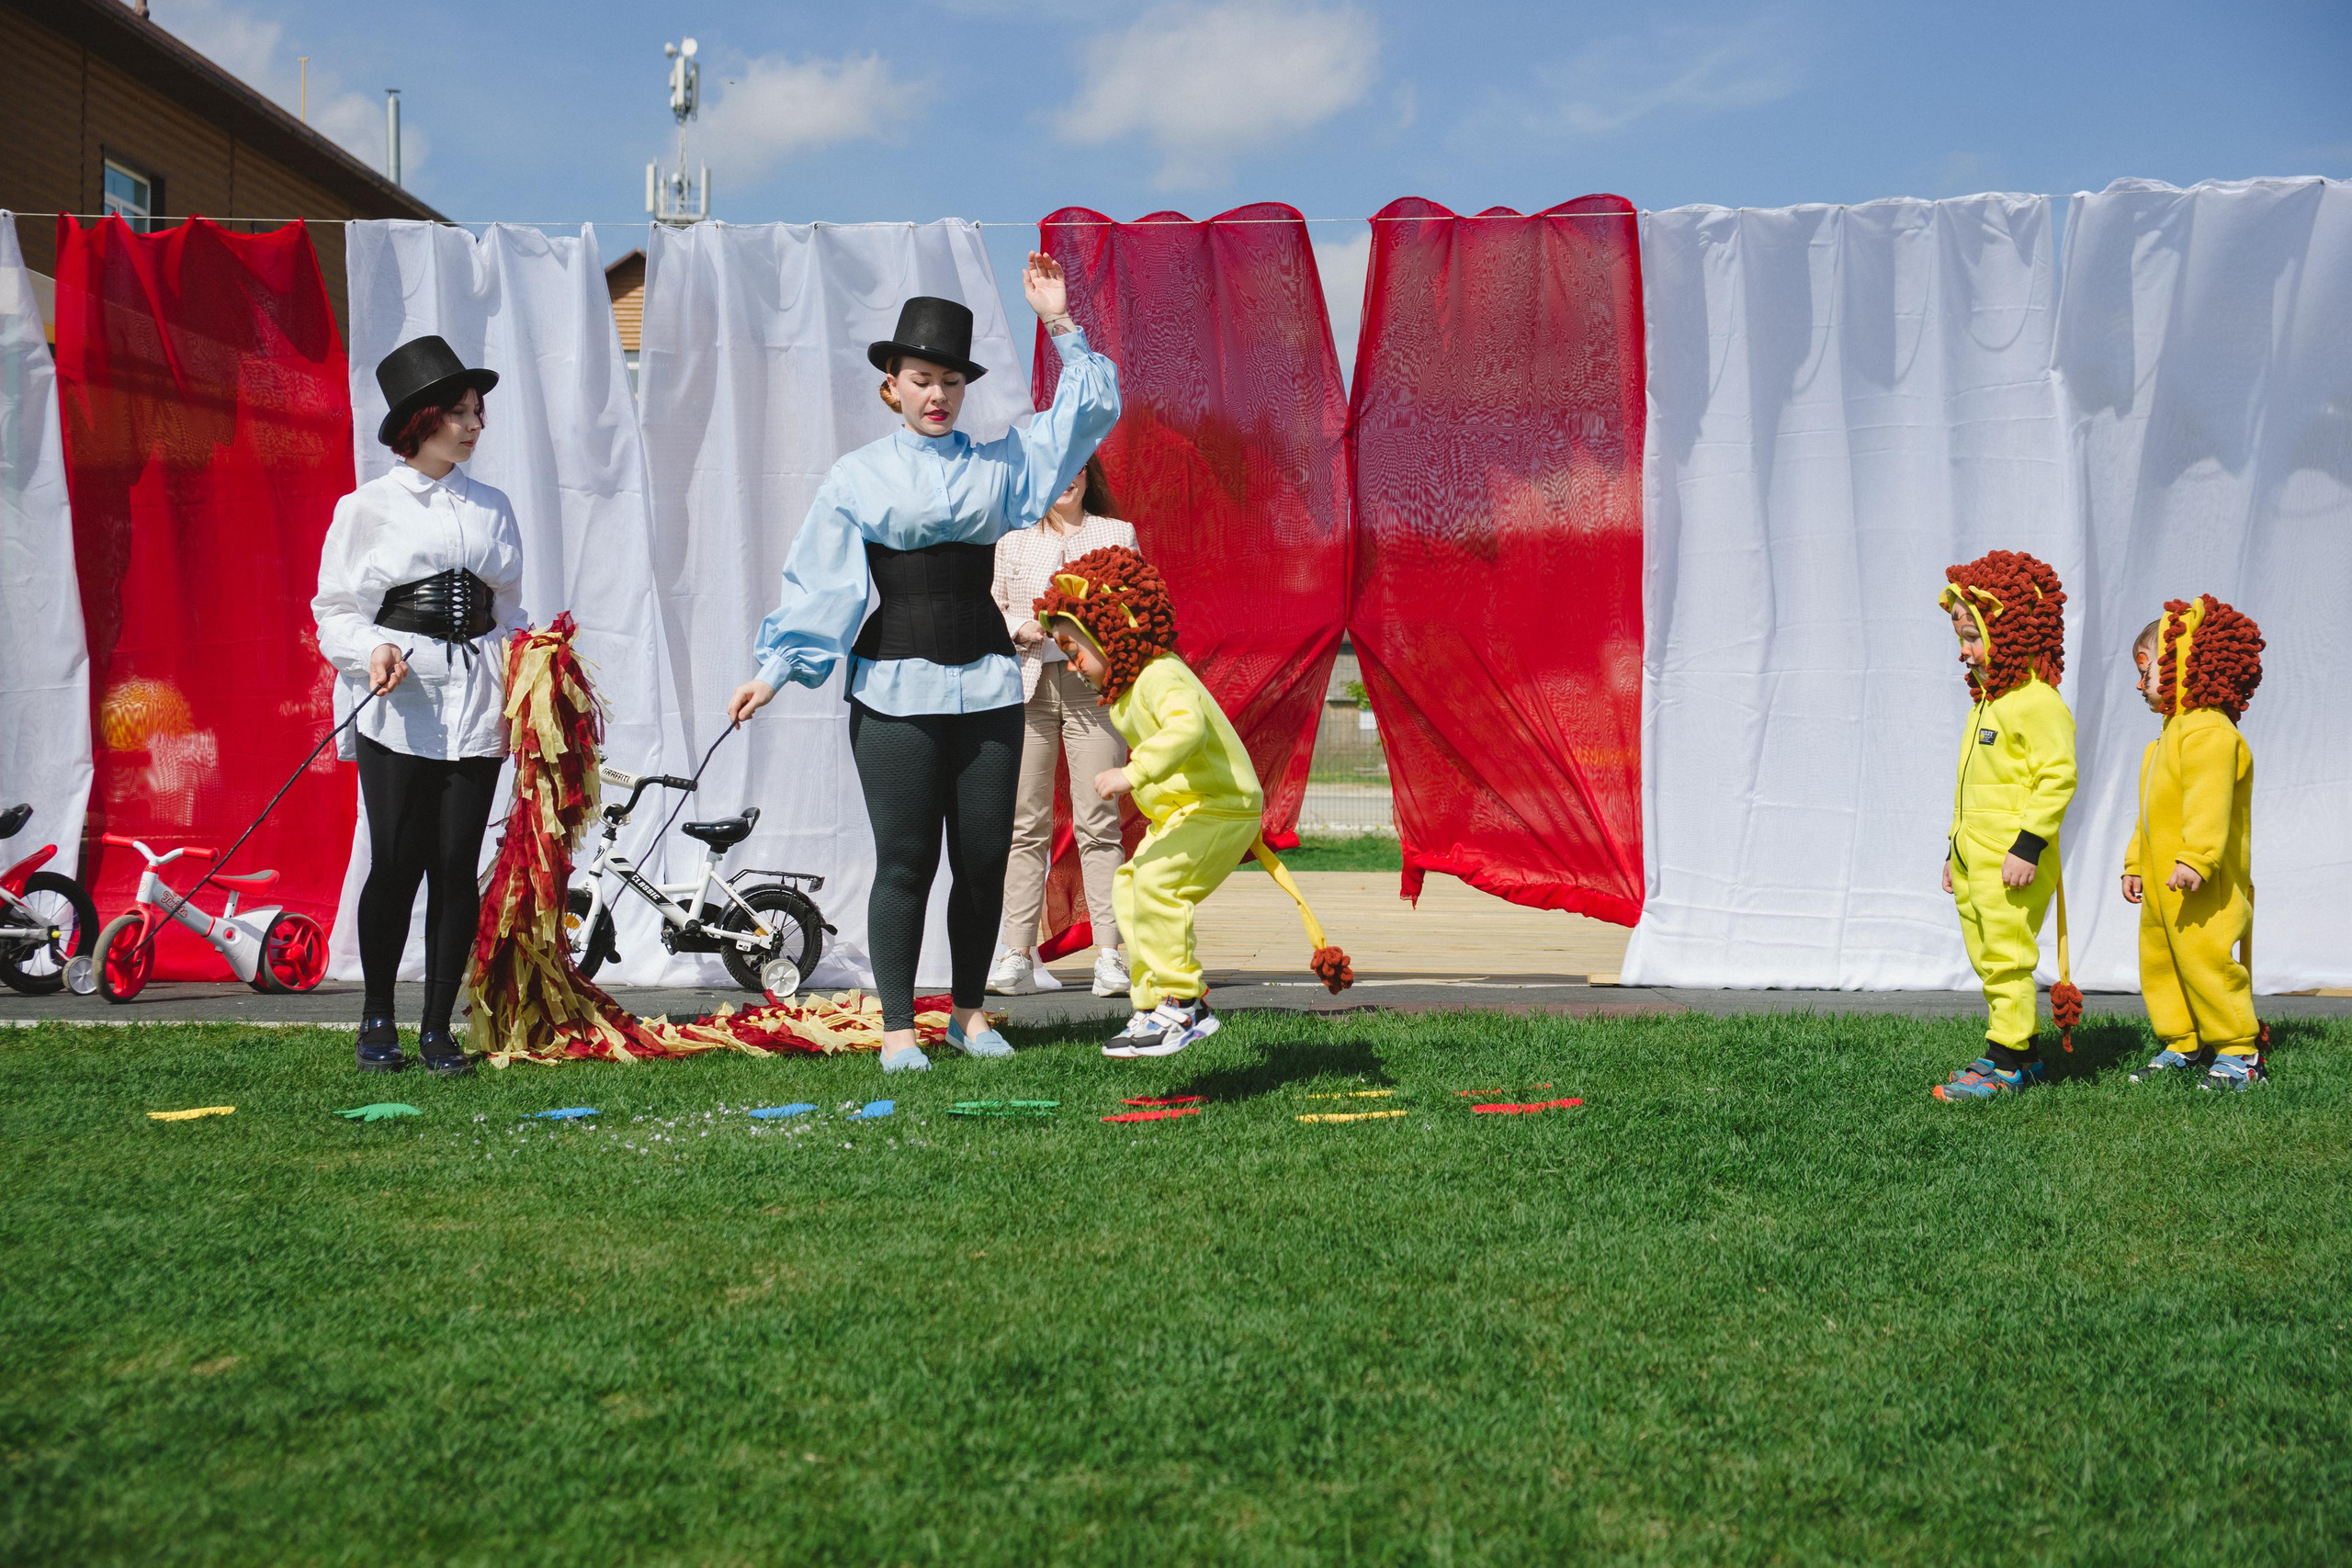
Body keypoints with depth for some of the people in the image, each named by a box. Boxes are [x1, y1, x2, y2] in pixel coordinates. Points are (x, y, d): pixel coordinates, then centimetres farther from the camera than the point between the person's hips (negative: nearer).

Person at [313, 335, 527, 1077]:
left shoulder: (492, 507, 15)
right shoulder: (368, 507, 2)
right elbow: (335, 612, 0)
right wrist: (373, 651, -19)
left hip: (476, 703, 3)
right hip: (398, 707, -3)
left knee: (457, 866, 0)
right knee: (396, 864, -5)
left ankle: (438, 1028, 9)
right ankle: (377, 1020, 13)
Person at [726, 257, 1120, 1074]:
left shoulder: (999, 463, 12)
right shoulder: (857, 477, 6)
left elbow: (1088, 411, 15)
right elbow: (818, 584, 4)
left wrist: (1061, 328, 6)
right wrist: (777, 670, -2)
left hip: (987, 686, 3)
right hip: (895, 691, -3)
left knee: (984, 858, 4)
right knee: (905, 860, -1)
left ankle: (969, 1013, 20)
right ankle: (897, 1027, 8)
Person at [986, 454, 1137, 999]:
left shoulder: (1117, 534, 14)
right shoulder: (1012, 540, 16)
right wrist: (1019, 627, -5)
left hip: (1094, 684, -1)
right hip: (1027, 686, 1)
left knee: (1097, 821, -6)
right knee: (1026, 823, -2)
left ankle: (1109, 956, -6)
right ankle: (1018, 956, 0)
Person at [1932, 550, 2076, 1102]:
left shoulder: (2038, 703, -12)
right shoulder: (1985, 703, 18)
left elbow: (2057, 778, -19)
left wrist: (2028, 846, -23)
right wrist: (1955, 852, 24)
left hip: (2012, 860, -10)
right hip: (1974, 857, 10)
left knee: (2006, 959, -8)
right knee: (1989, 961, 13)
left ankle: (2006, 1064, -4)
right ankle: (2019, 1054, 21)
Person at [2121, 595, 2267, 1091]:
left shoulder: (2209, 732, -16)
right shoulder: (2168, 736, 20)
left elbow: (2209, 803, -28)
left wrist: (2196, 857, -36)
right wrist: (2136, 864, 27)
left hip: (2205, 888, -11)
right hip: (2162, 884, 11)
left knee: (2207, 961, -10)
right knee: (2159, 962, 13)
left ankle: (2237, 1052, -2)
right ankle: (2181, 1045, 22)